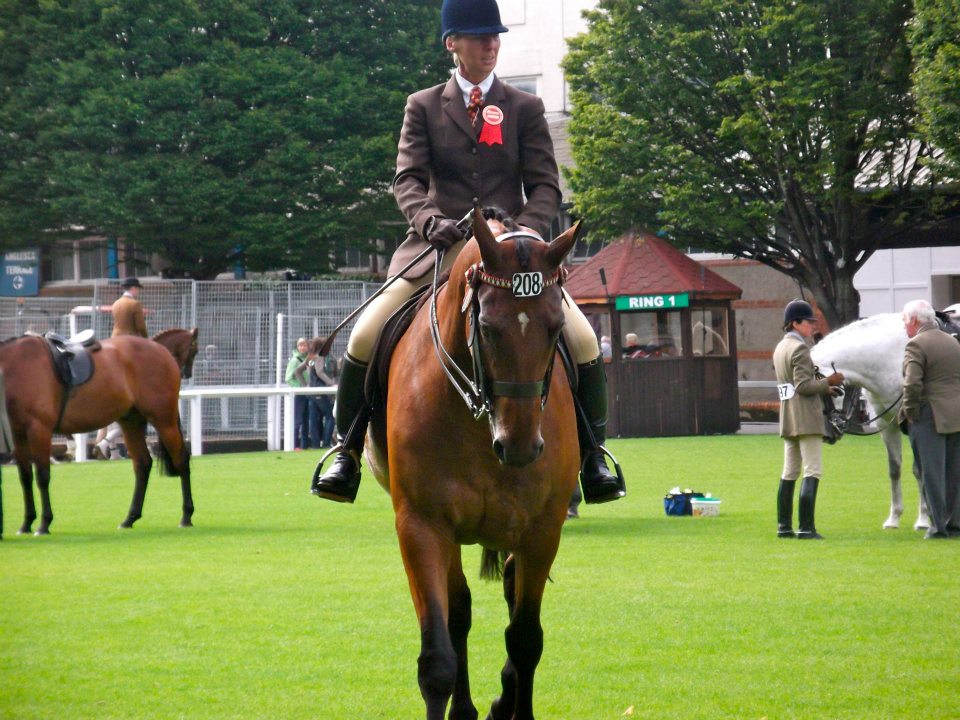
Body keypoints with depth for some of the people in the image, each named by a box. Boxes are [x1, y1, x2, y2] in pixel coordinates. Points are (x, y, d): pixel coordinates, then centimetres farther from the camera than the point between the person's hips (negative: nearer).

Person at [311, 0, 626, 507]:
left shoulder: (525, 109, 9)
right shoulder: (423, 107, 8)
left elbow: (545, 184, 4)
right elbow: (408, 178, -1)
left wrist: (525, 232, -16)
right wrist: (429, 219, -23)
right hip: (440, 249, 0)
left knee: (582, 341, -16)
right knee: (365, 337, -18)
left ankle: (591, 456, 4)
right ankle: (347, 451, 0)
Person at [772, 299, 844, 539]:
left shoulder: (780, 348, 16)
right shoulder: (800, 349, -13)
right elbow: (803, 386, -19)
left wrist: (823, 389, 15)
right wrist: (828, 382, -10)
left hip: (787, 419, 9)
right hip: (806, 419, -9)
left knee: (789, 474, 13)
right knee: (812, 473, -9)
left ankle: (784, 526, 15)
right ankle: (806, 527, -15)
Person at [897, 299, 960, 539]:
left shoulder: (916, 345, -12)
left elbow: (912, 384, -23)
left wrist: (909, 410, -11)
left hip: (930, 417, -7)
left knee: (932, 473, -1)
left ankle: (938, 524, -1)